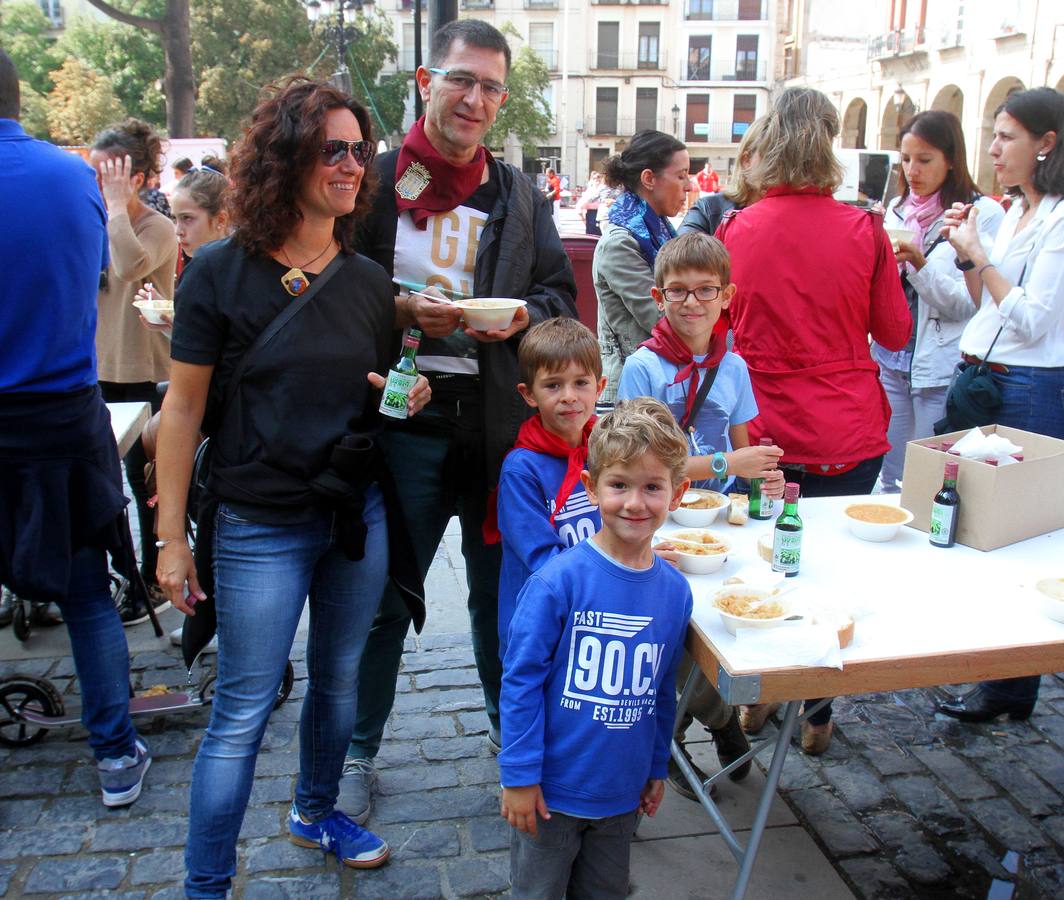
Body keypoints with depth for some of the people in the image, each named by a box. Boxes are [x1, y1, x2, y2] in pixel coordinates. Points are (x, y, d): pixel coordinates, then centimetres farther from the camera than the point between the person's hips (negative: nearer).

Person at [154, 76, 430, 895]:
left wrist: (406, 393, -9)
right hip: (260, 525, -4)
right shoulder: (221, 272, -9)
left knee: (339, 681, 18)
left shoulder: (369, 281, 4)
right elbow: (184, 408, -7)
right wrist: (172, 537, -7)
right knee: (244, 709, 2)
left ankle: (317, 810, 44)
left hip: (359, 513, 5)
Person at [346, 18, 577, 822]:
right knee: (385, 596, 9)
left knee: (502, 588, 16)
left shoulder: (522, 196, 10)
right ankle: (359, 750, 28)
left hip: (501, 423, 3)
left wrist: (523, 317, -11)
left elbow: (561, 293, 9)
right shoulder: (374, 180, 0)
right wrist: (400, 312, -18)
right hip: (404, 420, -2)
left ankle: (511, 726, 37)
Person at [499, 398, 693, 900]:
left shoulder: (674, 591, -5)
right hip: (552, 788, -4)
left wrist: (657, 767, 13)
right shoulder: (558, 581, -21)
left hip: (623, 792, 5)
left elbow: (662, 690, 7)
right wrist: (519, 775, -13)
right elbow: (521, 679, -15)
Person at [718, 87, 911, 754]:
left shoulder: (736, 231, -6)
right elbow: (896, 333, 3)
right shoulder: (864, 231, -8)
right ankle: (817, 715, 26)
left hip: (766, 433, 0)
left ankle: (756, 699, 29)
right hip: (848, 435, 0)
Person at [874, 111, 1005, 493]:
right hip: (891, 358, 5)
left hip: (942, 368, -5)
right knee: (888, 479, 13)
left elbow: (970, 303, -12)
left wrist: (919, 264, -22)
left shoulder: (983, 214, -6)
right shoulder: (897, 209, 11)